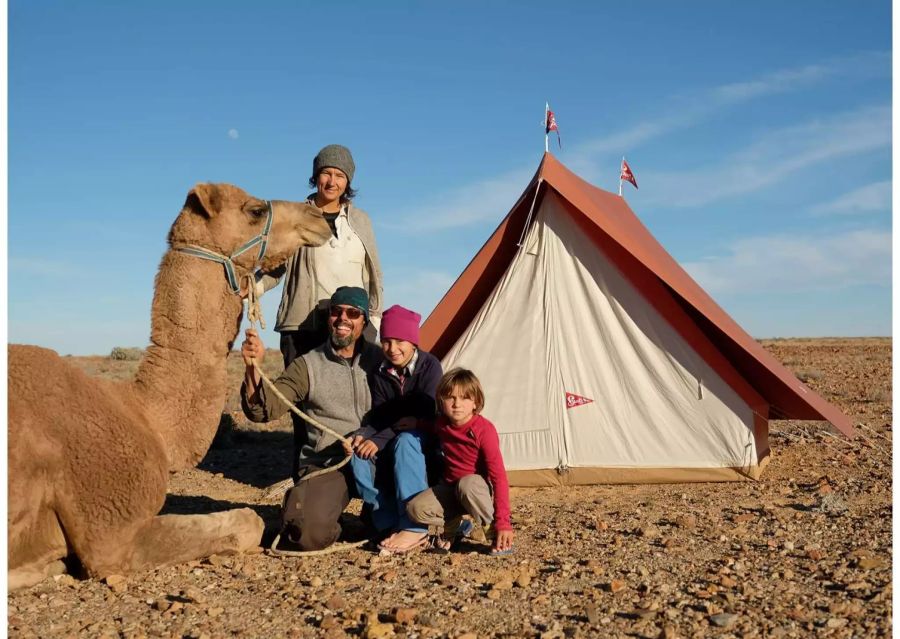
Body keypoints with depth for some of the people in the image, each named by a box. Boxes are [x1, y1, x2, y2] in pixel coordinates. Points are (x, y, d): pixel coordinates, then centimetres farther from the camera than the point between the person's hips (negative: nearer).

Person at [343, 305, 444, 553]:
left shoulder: (429, 366, -14)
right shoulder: (379, 374, 1)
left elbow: (426, 415, -21)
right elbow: (378, 417, -2)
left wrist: (379, 440, -28)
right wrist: (364, 436, -27)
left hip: (426, 444, -4)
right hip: (392, 447, 5)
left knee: (406, 440, -38)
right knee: (359, 452, -25)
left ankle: (414, 527, -36)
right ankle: (390, 524, -27)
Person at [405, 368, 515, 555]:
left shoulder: (484, 430, -22)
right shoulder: (441, 424, -5)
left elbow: (498, 476, -25)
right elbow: (430, 429, 24)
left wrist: (502, 521, -31)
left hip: (478, 490, -4)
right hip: (451, 489, 5)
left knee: (467, 484, -40)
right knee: (416, 508, -21)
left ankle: (497, 533, -20)